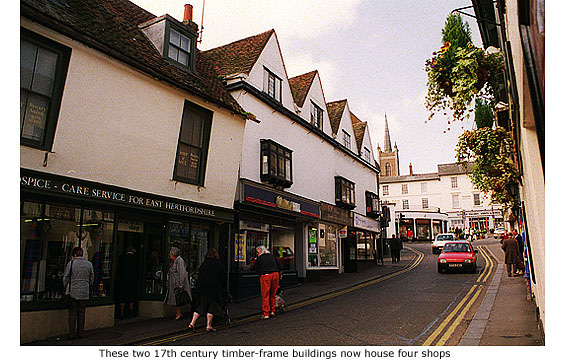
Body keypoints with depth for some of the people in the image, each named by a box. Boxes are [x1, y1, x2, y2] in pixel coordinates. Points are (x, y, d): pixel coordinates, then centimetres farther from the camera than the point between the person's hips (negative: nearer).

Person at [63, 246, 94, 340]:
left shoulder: (71, 263, -6)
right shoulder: (89, 264, 2)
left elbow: (65, 278, 0)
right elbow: (91, 279, 8)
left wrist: (66, 288, 13)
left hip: (72, 293, -2)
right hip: (84, 294, 2)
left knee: (72, 314, 5)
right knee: (81, 314, 10)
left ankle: (72, 335, 6)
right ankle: (80, 333, 14)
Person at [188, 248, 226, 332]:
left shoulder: (204, 263, 11)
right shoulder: (218, 263, -1)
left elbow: (199, 276, 12)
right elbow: (223, 276, -1)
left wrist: (199, 286, 18)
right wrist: (223, 287, 12)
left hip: (201, 288, 5)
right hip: (213, 288, -4)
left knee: (200, 306, 12)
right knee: (212, 306, 4)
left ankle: (192, 323, 4)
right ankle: (209, 326, 3)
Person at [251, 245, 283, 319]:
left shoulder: (259, 258, 5)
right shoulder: (272, 256, 17)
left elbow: (255, 268, 10)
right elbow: (280, 266, 18)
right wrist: (280, 275, 26)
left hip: (266, 276, -4)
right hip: (275, 274, 4)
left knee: (265, 296, 1)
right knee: (273, 294, 16)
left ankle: (266, 314, 0)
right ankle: (272, 311, 20)